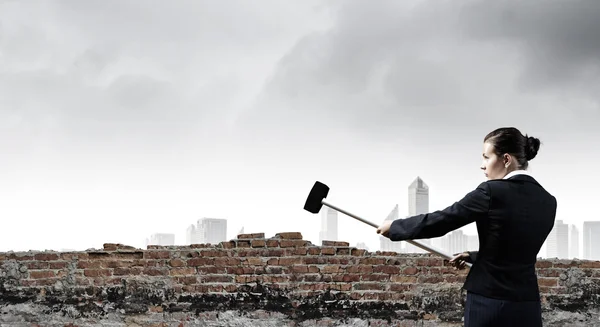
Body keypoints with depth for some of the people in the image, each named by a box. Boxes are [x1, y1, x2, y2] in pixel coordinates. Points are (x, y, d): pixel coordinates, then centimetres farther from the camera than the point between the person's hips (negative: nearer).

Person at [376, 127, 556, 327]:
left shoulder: (492, 191, -12)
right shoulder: (548, 201, 7)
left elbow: (440, 220, -6)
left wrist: (394, 227, 8)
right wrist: (473, 256, 32)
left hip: (489, 304, -5)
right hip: (527, 307, 5)